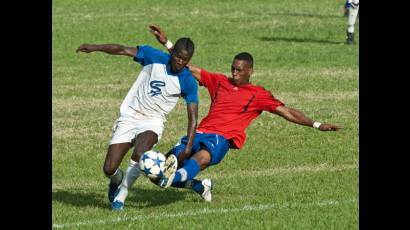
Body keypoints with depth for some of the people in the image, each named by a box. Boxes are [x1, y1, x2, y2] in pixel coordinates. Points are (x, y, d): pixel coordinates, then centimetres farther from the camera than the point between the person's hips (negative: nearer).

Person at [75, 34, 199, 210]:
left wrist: (188, 148, -17)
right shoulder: (154, 57, -7)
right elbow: (122, 50, -6)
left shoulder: (188, 82, -9)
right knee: (109, 169, -6)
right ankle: (117, 180, 32)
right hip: (129, 118, 1)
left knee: (139, 154, -34)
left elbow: (192, 118, -8)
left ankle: (120, 195, -12)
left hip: (152, 123, -1)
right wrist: (95, 48, -19)